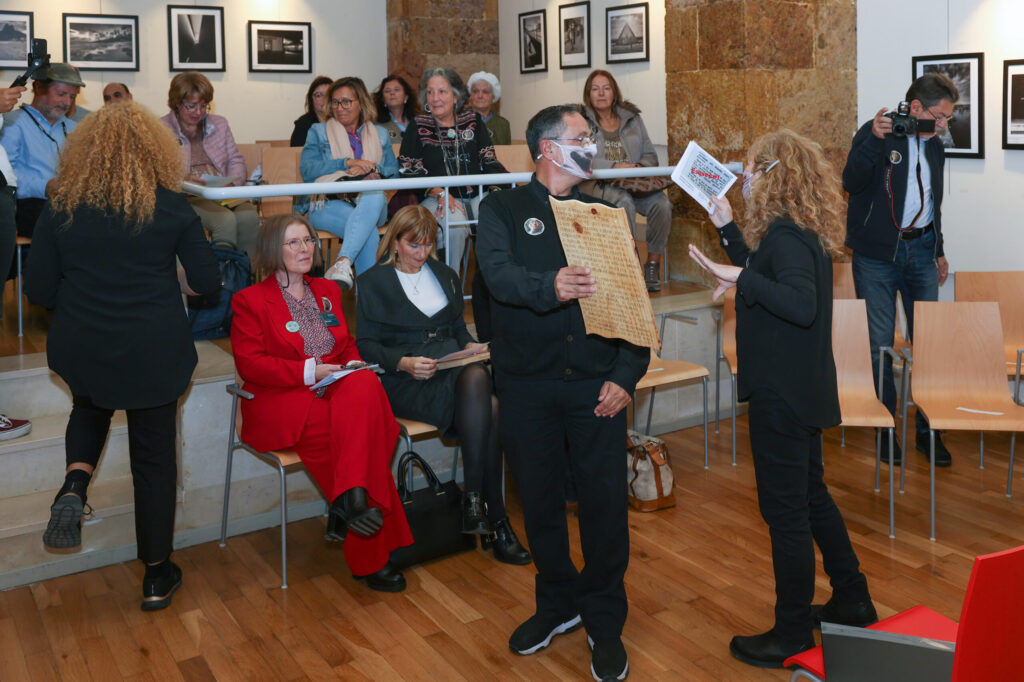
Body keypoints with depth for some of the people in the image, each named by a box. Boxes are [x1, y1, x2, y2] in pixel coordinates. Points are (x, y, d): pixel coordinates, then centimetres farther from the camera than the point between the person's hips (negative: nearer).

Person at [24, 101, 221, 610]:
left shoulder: (61, 209, -3)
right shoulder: (172, 207, -6)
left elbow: (39, 291, -1)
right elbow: (206, 281, -3)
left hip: (82, 349, 2)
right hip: (154, 352, -2)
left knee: (90, 407, 35)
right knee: (154, 458, 11)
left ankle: (75, 483, 9)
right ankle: (157, 576, 21)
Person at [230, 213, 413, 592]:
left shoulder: (328, 292, 23)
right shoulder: (250, 300, 5)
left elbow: (348, 347, 23)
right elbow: (249, 362, -6)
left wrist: (355, 369, -2)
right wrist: (308, 372, -16)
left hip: (338, 391, 5)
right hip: (281, 404, -5)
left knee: (365, 389, -33)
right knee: (362, 431, -29)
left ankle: (351, 502, -32)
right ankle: (371, 558, -24)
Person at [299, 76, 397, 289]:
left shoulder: (380, 134, 25)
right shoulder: (318, 132, 20)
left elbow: (394, 172, 13)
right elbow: (307, 170, 3)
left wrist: (370, 170, -9)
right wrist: (347, 163, -8)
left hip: (370, 203, 2)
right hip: (329, 204, -1)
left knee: (375, 197, -39)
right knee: (368, 230, -36)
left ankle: (342, 263, -51)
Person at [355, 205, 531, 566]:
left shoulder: (446, 276, 25)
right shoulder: (374, 281, 9)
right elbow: (366, 345, 1)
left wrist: (471, 346, 2)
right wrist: (404, 362, -17)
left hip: (454, 368, 4)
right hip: (406, 383, -4)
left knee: (477, 376, -36)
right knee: (487, 407, -32)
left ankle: (475, 500, -33)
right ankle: (494, 521, -27)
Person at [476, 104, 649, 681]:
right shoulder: (503, 210, 6)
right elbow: (499, 274, -14)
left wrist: (626, 376, -6)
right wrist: (550, 287, -35)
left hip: (596, 384, 1)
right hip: (528, 384, -1)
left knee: (605, 499, 1)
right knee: (540, 499, 10)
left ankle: (605, 622, 19)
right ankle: (558, 603, 32)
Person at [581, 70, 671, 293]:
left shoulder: (632, 118, 19)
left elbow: (651, 155, 16)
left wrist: (638, 166, -8)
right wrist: (614, 166, -21)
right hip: (596, 184, -4)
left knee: (661, 202, -27)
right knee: (624, 201, -37)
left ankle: (653, 263, -15)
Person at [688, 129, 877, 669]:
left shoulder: (786, 235, -21)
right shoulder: (797, 230, 9)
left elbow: (801, 303, -34)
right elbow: (761, 272, 24)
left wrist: (741, 278, -36)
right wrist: (726, 228, 23)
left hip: (784, 395, -10)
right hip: (800, 389, 10)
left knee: (785, 510, 1)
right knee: (811, 496, 22)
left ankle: (792, 633, 15)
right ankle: (852, 602, 37)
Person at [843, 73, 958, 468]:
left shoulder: (933, 145, 14)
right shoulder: (876, 134, -7)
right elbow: (851, 181, -22)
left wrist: (939, 251, 24)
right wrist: (873, 139, -33)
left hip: (920, 250, 5)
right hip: (877, 254, -5)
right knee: (880, 345, 1)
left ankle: (928, 430, 14)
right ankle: (885, 428, 15)